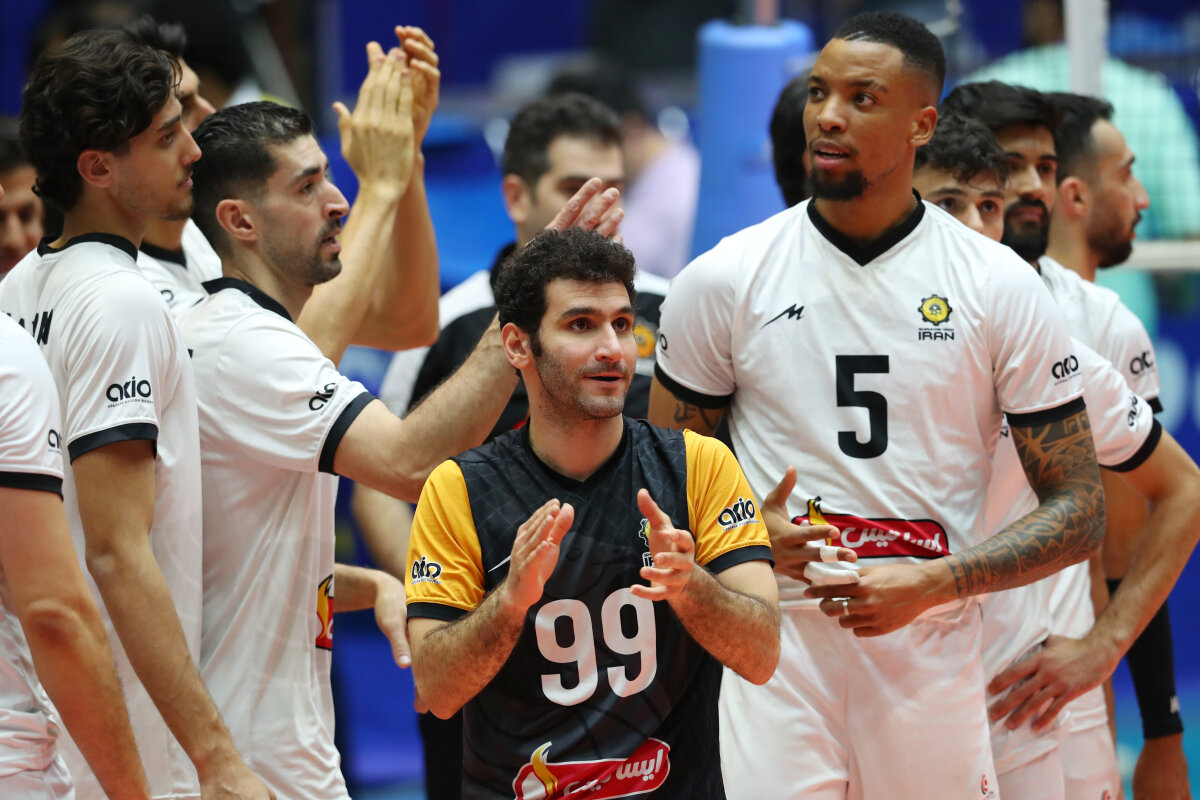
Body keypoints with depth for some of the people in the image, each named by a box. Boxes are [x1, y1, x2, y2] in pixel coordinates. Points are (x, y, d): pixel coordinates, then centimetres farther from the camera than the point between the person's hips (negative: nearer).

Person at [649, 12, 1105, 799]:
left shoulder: (1002, 289, 1)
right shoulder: (724, 280, 2)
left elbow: (1080, 511, 2)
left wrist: (933, 583, -13)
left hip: (933, 661, 0)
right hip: (774, 652, 0)